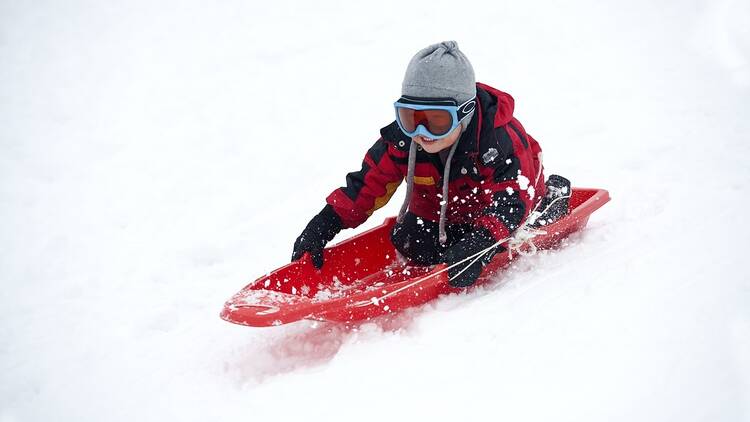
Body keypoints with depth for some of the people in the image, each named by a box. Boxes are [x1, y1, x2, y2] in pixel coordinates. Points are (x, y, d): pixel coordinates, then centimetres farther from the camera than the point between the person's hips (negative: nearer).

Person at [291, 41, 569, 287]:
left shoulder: (499, 137, -36)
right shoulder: (401, 140, -24)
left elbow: (512, 199, -41)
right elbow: (367, 184, -15)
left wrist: (479, 242, -58)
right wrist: (324, 224, -26)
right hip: (440, 209, 2)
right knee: (409, 242, -12)